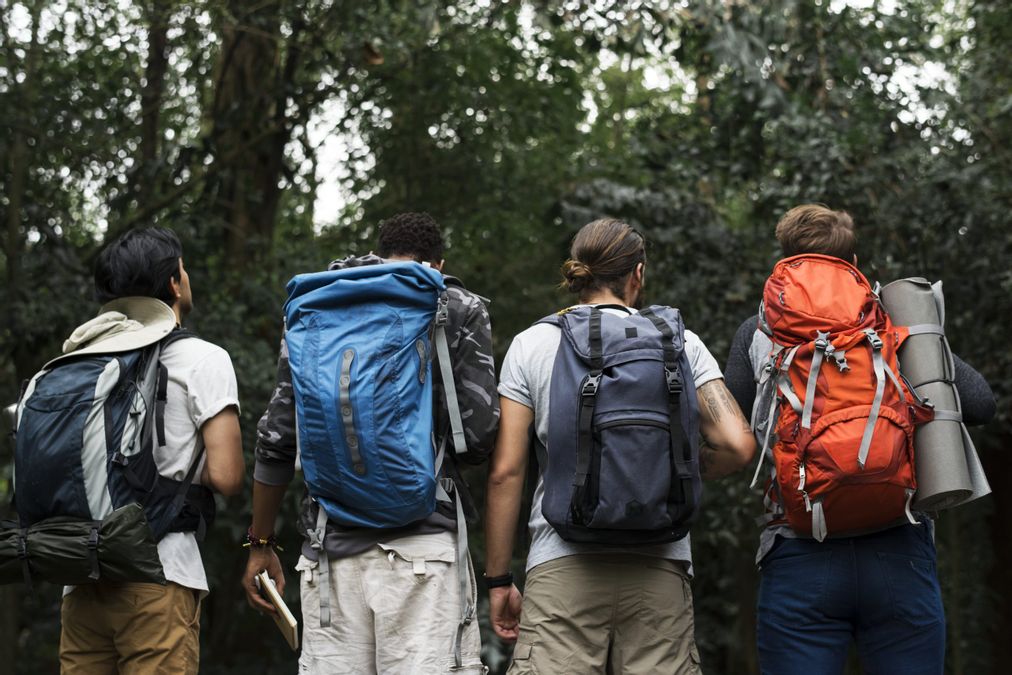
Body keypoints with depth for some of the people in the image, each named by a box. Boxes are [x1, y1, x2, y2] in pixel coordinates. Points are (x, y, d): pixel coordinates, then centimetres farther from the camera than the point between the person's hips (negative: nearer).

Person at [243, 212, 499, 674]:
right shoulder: (459, 310, 6)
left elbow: (277, 439, 11)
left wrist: (260, 543, 18)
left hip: (331, 545, 3)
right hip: (422, 541, -3)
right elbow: (478, 435, -3)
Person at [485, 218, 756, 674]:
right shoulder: (680, 343, 9)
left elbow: (505, 471, 3)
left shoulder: (532, 345, 7)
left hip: (562, 565, -1)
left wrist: (498, 580, 9)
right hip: (660, 568, 1)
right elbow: (738, 445, 0)